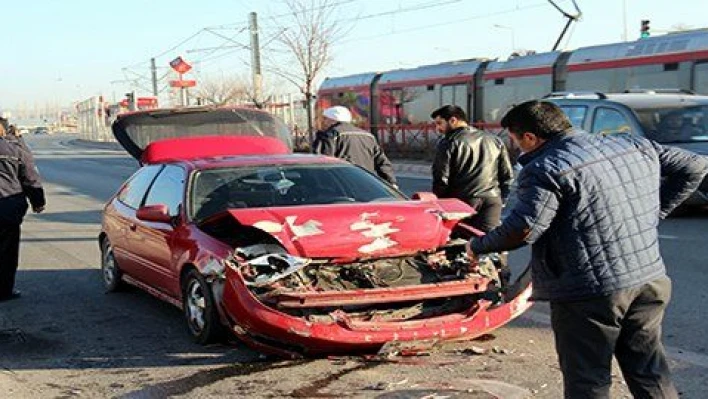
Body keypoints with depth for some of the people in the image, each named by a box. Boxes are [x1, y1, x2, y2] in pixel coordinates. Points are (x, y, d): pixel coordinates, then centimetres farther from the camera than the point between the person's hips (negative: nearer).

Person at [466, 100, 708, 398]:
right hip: (650, 279, 7)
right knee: (650, 373, 17)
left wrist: (477, 246, -3)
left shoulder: (545, 169, -13)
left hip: (591, 292, -7)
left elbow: (522, 231, -20)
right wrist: (651, 212, 18)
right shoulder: (634, 146, 10)